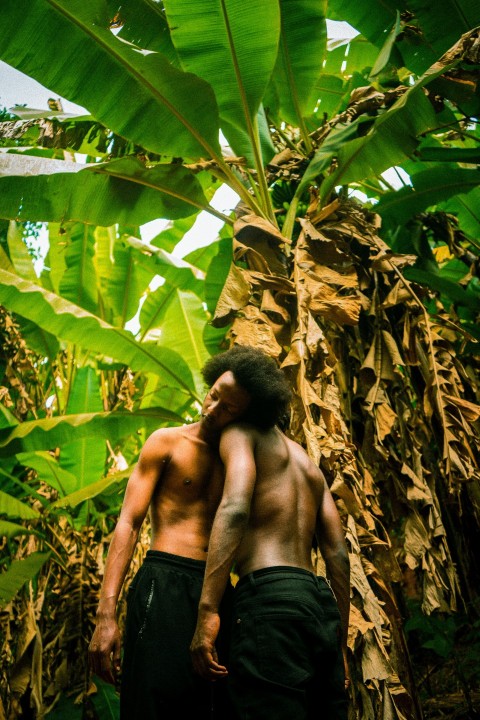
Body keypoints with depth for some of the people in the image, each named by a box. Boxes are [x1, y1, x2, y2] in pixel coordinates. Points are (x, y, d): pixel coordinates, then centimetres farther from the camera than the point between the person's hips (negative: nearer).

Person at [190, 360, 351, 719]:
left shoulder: (240, 433, 8)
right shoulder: (308, 462, 28)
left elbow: (235, 506, -13)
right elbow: (339, 556, 21)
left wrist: (207, 611, -20)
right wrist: (340, 646, 23)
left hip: (268, 595, -8)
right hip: (320, 602, 8)